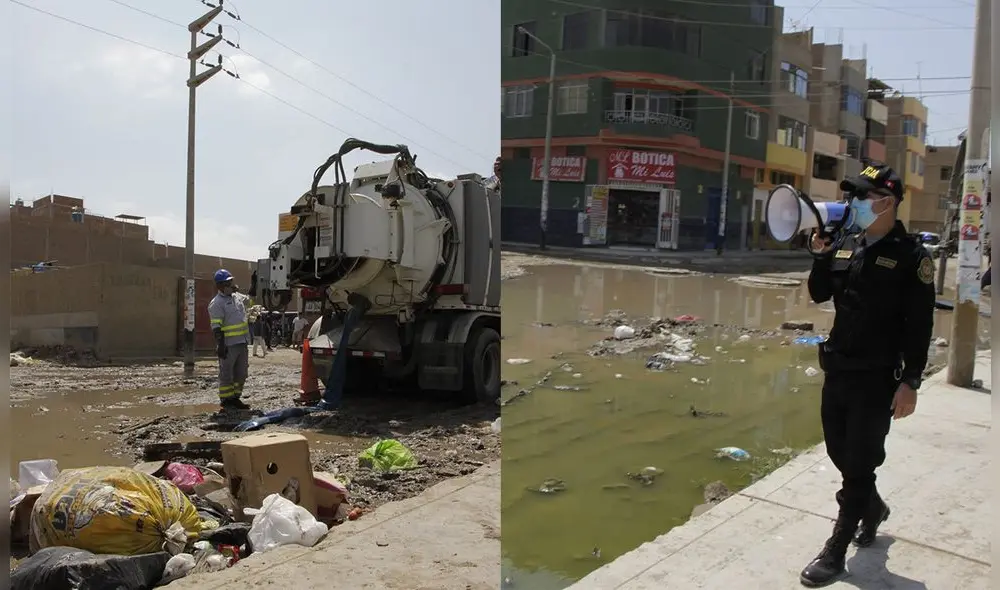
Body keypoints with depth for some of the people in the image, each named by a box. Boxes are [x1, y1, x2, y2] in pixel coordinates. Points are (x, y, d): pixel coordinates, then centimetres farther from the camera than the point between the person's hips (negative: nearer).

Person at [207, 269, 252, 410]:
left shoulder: (238, 297, 12)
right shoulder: (216, 303, -12)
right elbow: (216, 327, -17)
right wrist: (220, 345, -23)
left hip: (242, 343, 8)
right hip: (229, 345, -8)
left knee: (241, 373, 13)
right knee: (226, 374, 1)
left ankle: (235, 398, 24)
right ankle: (226, 400, 10)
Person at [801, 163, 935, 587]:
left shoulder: (910, 256, -10)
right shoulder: (848, 247, 7)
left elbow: (919, 326, -11)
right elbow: (819, 294, 12)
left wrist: (910, 382, -14)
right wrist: (821, 255, -4)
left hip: (876, 378, -6)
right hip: (837, 371, 6)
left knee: (859, 464, 2)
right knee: (840, 453, 18)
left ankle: (836, 551, 11)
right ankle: (872, 507, 44)